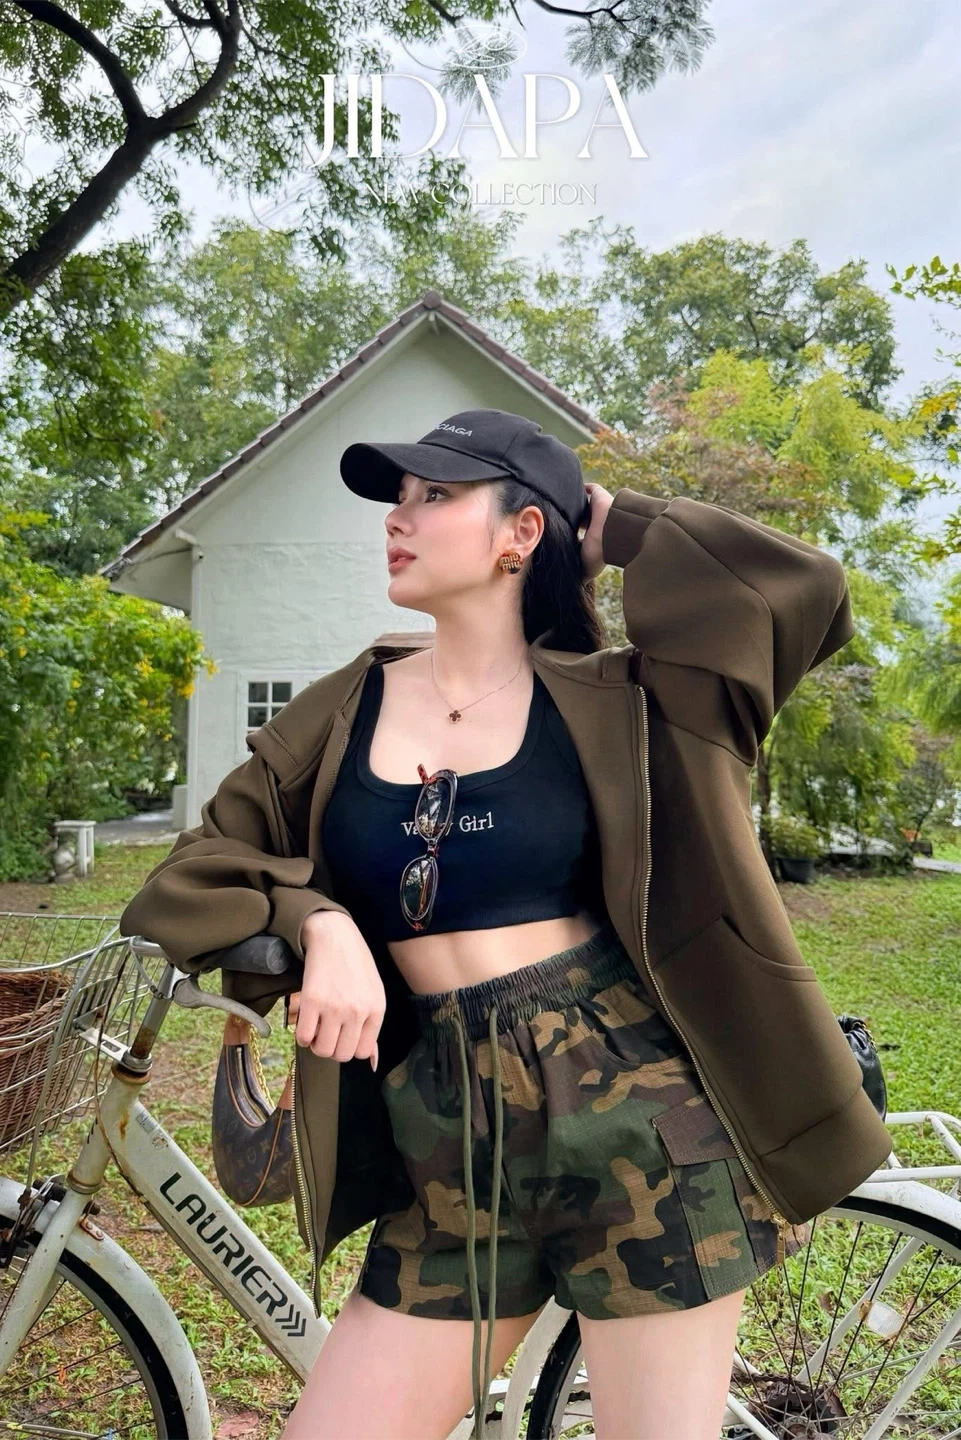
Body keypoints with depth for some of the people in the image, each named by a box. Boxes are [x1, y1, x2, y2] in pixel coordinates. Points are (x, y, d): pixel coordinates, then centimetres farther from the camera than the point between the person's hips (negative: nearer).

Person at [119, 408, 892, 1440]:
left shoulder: (609, 701, -1)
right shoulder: (347, 711, 7)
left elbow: (803, 590, -11)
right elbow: (193, 869, 6)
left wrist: (617, 528, 1)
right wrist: (318, 923, -13)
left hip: (635, 1114, -2)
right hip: (453, 1150, 3)